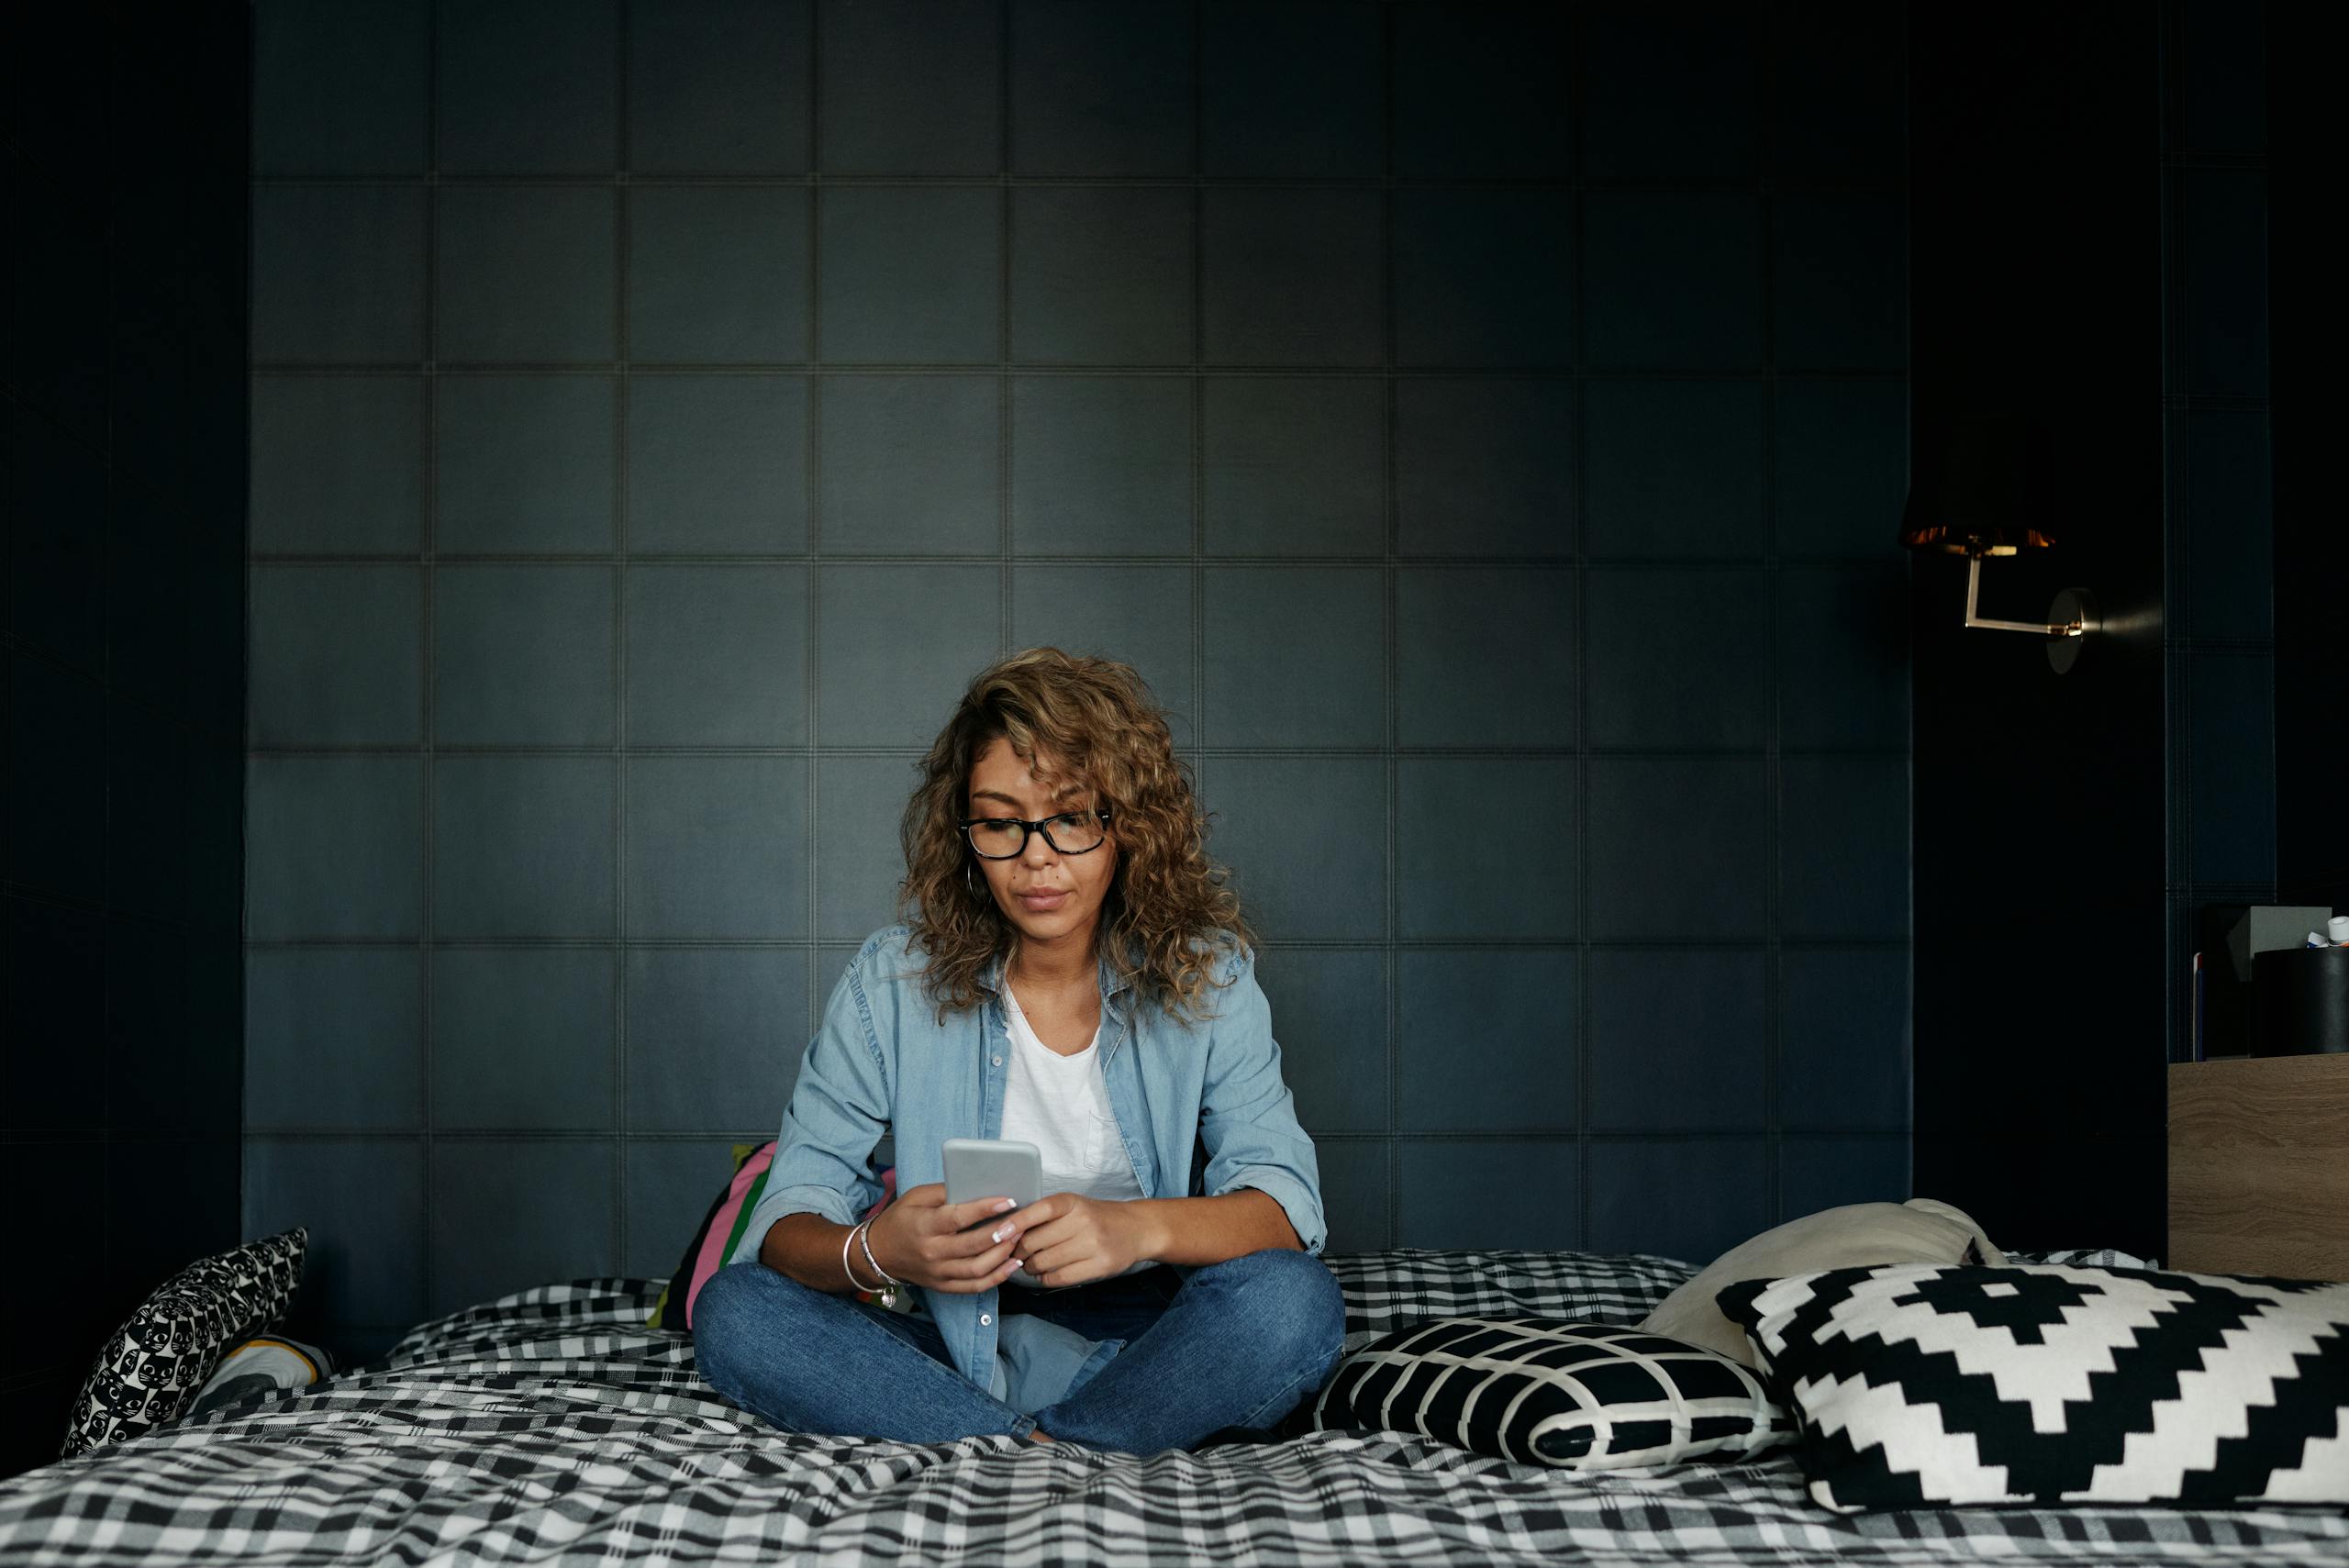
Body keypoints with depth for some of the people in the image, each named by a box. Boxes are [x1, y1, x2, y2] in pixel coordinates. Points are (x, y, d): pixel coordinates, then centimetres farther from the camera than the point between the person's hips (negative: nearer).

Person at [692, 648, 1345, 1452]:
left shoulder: (1206, 976, -3)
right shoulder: (893, 980, -3)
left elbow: (1285, 1200, -13)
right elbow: (788, 1217, -7)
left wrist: (1141, 1227, -35)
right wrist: (874, 1252, -32)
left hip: (1138, 1353, -1)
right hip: (958, 1350, 1)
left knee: (1294, 1300, -30)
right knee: (734, 1310, -23)